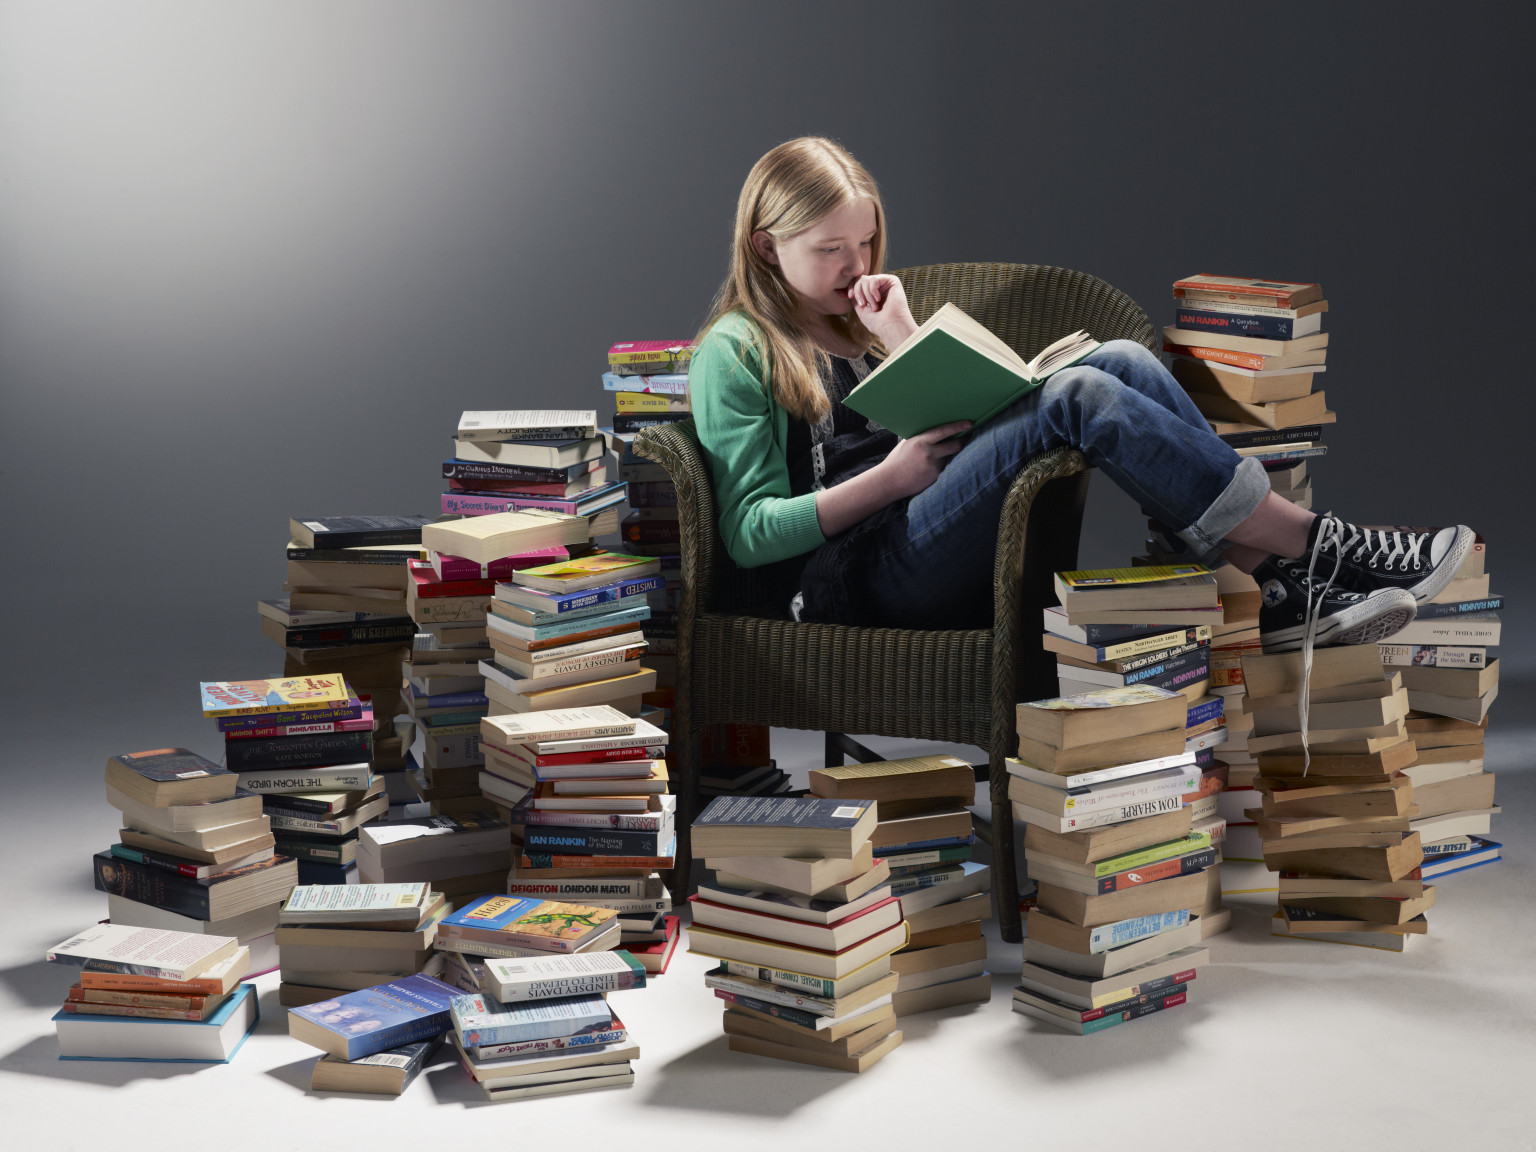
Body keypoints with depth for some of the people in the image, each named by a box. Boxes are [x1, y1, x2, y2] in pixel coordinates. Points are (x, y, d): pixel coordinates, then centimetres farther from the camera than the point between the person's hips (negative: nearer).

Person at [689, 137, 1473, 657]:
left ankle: (1270, 587, -24)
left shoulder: (853, 322, 27)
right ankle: (1313, 545, -22)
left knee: (1121, 361, -13)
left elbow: (954, 432, 18)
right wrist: (890, 477, -13)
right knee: (1076, 396, -26)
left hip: (972, 549, 8)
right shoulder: (734, 353, 4)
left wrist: (902, 340, 6)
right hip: (862, 579, -7)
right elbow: (748, 532, -5)